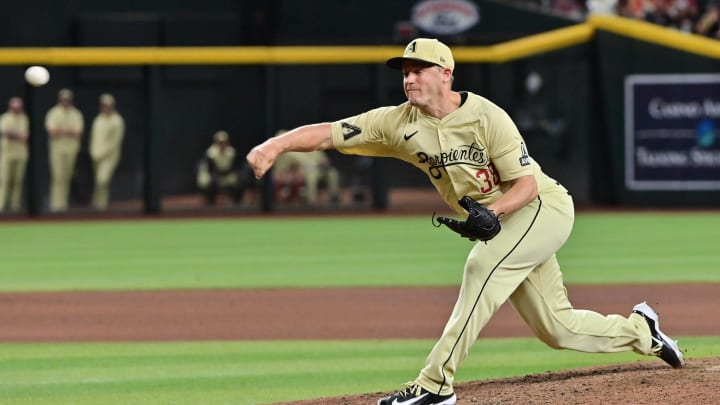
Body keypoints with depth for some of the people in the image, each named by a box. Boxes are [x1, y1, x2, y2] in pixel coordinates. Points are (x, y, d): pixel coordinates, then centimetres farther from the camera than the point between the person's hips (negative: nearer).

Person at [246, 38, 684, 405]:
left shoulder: (485, 116, -21)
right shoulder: (400, 122, -7)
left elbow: (527, 183, -21)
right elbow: (329, 133, -16)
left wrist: (490, 211, -39)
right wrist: (275, 144, -32)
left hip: (543, 207, -7)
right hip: (497, 223, 7)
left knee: (482, 267, -30)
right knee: (556, 327, 9)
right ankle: (639, 330, 36)